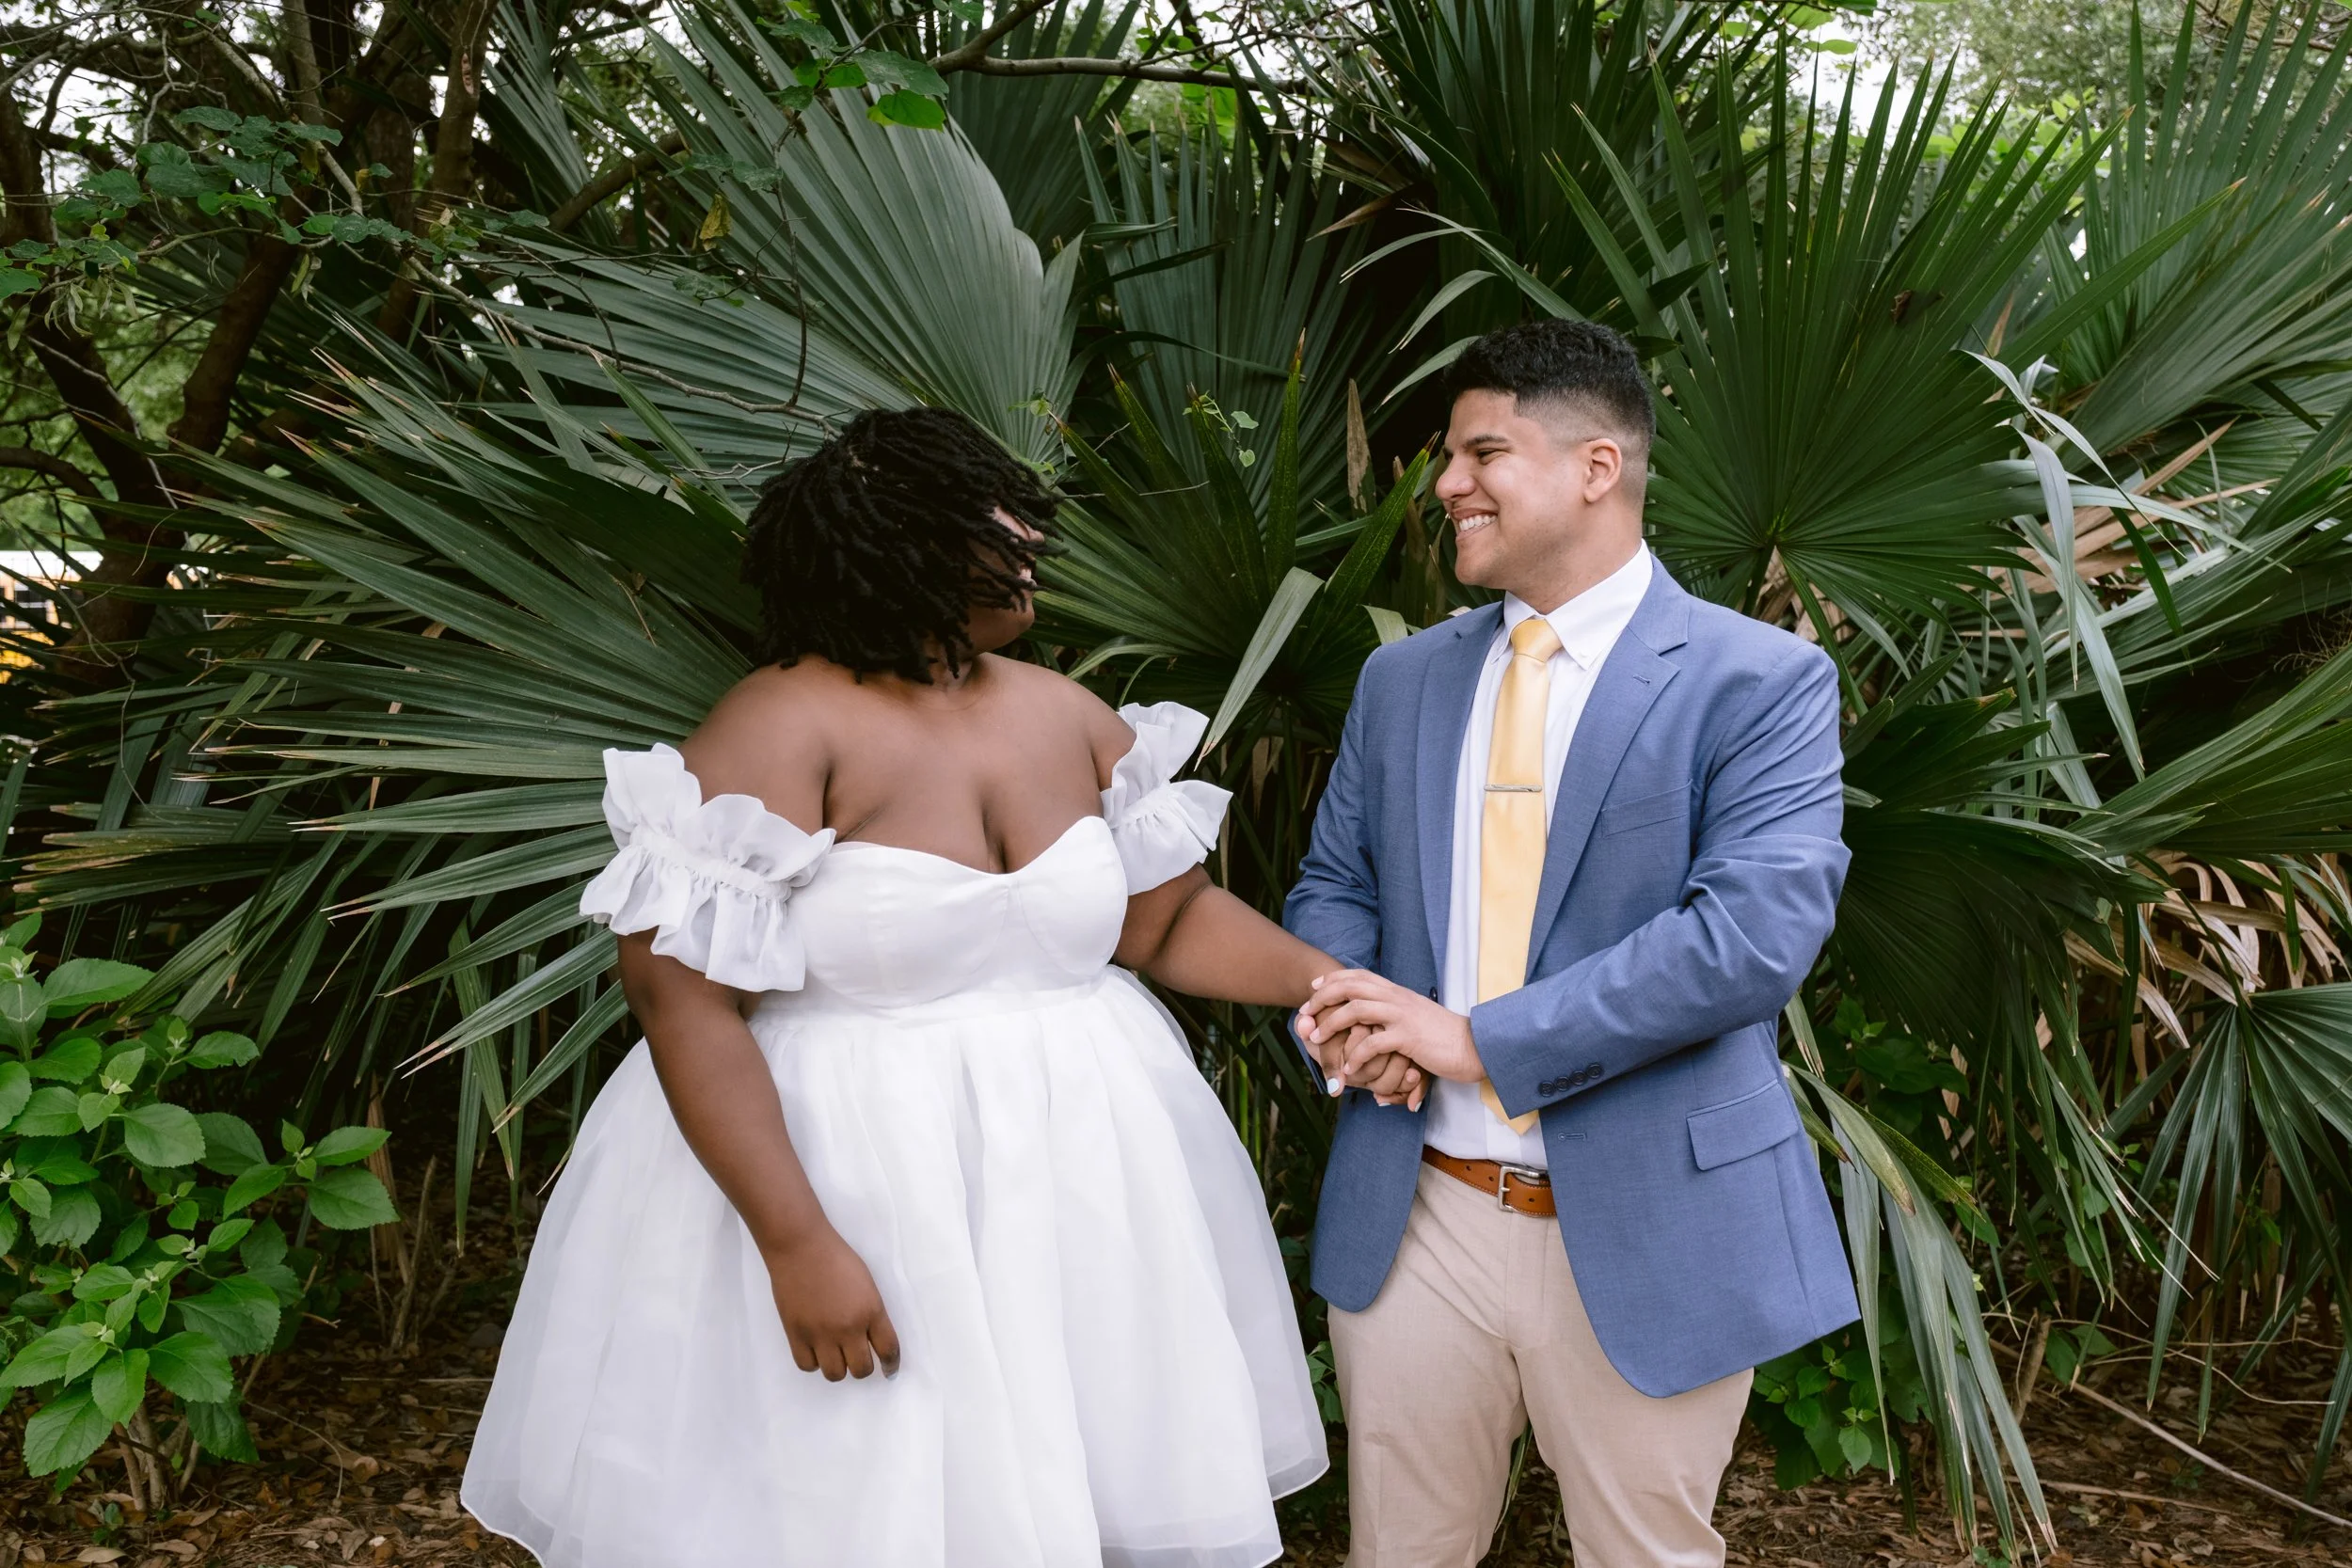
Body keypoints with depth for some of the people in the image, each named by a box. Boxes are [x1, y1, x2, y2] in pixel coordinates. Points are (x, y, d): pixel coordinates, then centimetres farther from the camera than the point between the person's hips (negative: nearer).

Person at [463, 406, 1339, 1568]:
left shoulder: (1066, 715, 5)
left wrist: (1336, 983, -3)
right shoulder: (785, 729, -15)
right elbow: (682, 995, -20)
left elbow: (1167, 915, 11)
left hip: (1074, 1176, 6)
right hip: (855, 1180, -5)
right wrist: (797, 1244, -23)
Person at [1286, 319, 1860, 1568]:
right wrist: (1339, 1012, -10)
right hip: (1413, 1218, 5)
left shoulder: (1760, 682, -8)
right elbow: (1334, 882, 15)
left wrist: (1480, 1038, -22)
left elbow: (1758, 929, -21)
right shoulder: (1404, 679, 10)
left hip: (1647, 1239, -4)